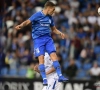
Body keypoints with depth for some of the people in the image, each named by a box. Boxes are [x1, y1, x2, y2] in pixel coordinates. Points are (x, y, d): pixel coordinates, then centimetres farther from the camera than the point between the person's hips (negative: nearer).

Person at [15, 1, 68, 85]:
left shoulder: (50, 18, 13)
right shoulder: (37, 15, -6)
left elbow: (54, 29, 24)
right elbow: (27, 22, -17)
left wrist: (60, 33, 5)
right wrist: (21, 26, -38)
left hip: (48, 38, 5)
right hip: (38, 39, -5)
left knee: (54, 55, -7)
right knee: (41, 58, -12)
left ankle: (60, 76, -5)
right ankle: (44, 79, -8)